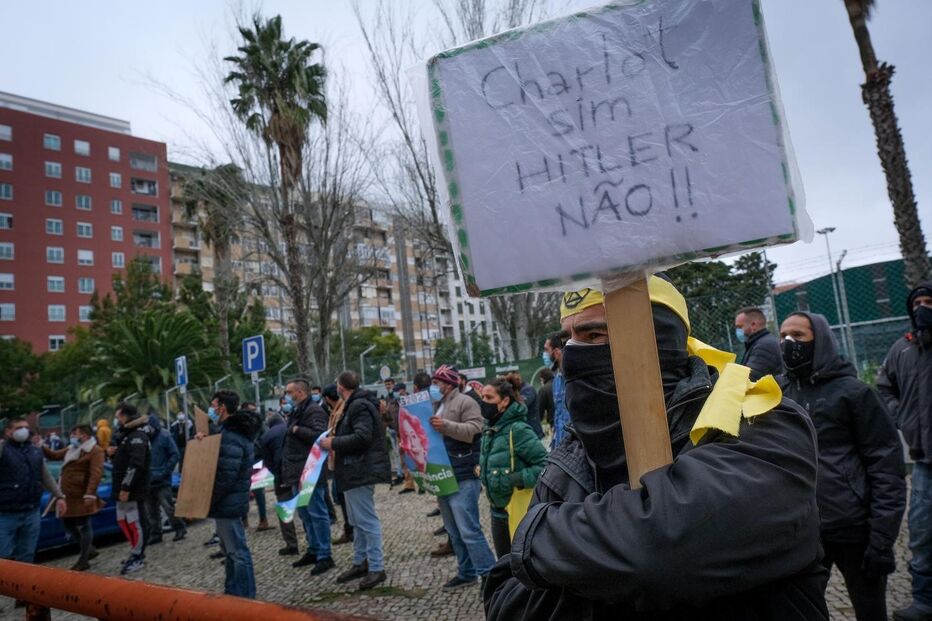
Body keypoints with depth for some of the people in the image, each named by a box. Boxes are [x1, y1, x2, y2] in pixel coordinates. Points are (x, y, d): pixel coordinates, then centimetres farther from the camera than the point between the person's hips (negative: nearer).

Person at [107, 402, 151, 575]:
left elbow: (136, 464, -24)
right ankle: (136, 552, 29)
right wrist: (110, 452, 3)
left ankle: (138, 557, 8)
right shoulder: (122, 434, 16)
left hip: (133, 489, -10)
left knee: (135, 522, -3)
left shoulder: (137, 436, -16)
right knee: (123, 520, 17)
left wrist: (126, 488, -25)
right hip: (122, 487, 10)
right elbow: (119, 459, 26)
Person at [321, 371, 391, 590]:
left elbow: (362, 437, -26)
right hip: (354, 471, 11)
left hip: (361, 472, -11)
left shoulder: (359, 406, -16)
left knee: (366, 520, -5)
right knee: (357, 520, 17)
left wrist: (333, 443, -18)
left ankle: (376, 568, 3)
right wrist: (335, 440, 12)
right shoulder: (355, 405, 16)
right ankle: (360, 563, 28)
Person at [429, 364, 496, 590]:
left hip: (463, 478, -9)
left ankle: (489, 573, 1)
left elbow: (473, 430, -21)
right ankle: (466, 572, 28)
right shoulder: (436, 406, 18)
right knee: (454, 531, 16)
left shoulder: (465, 403, -8)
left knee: (468, 530, -9)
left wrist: (446, 426, -27)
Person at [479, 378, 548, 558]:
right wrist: (483, 472, 6)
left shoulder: (518, 430, -21)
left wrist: (518, 479, -26)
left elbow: (545, 464, -22)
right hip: (498, 510, 8)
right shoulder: (490, 429, 3)